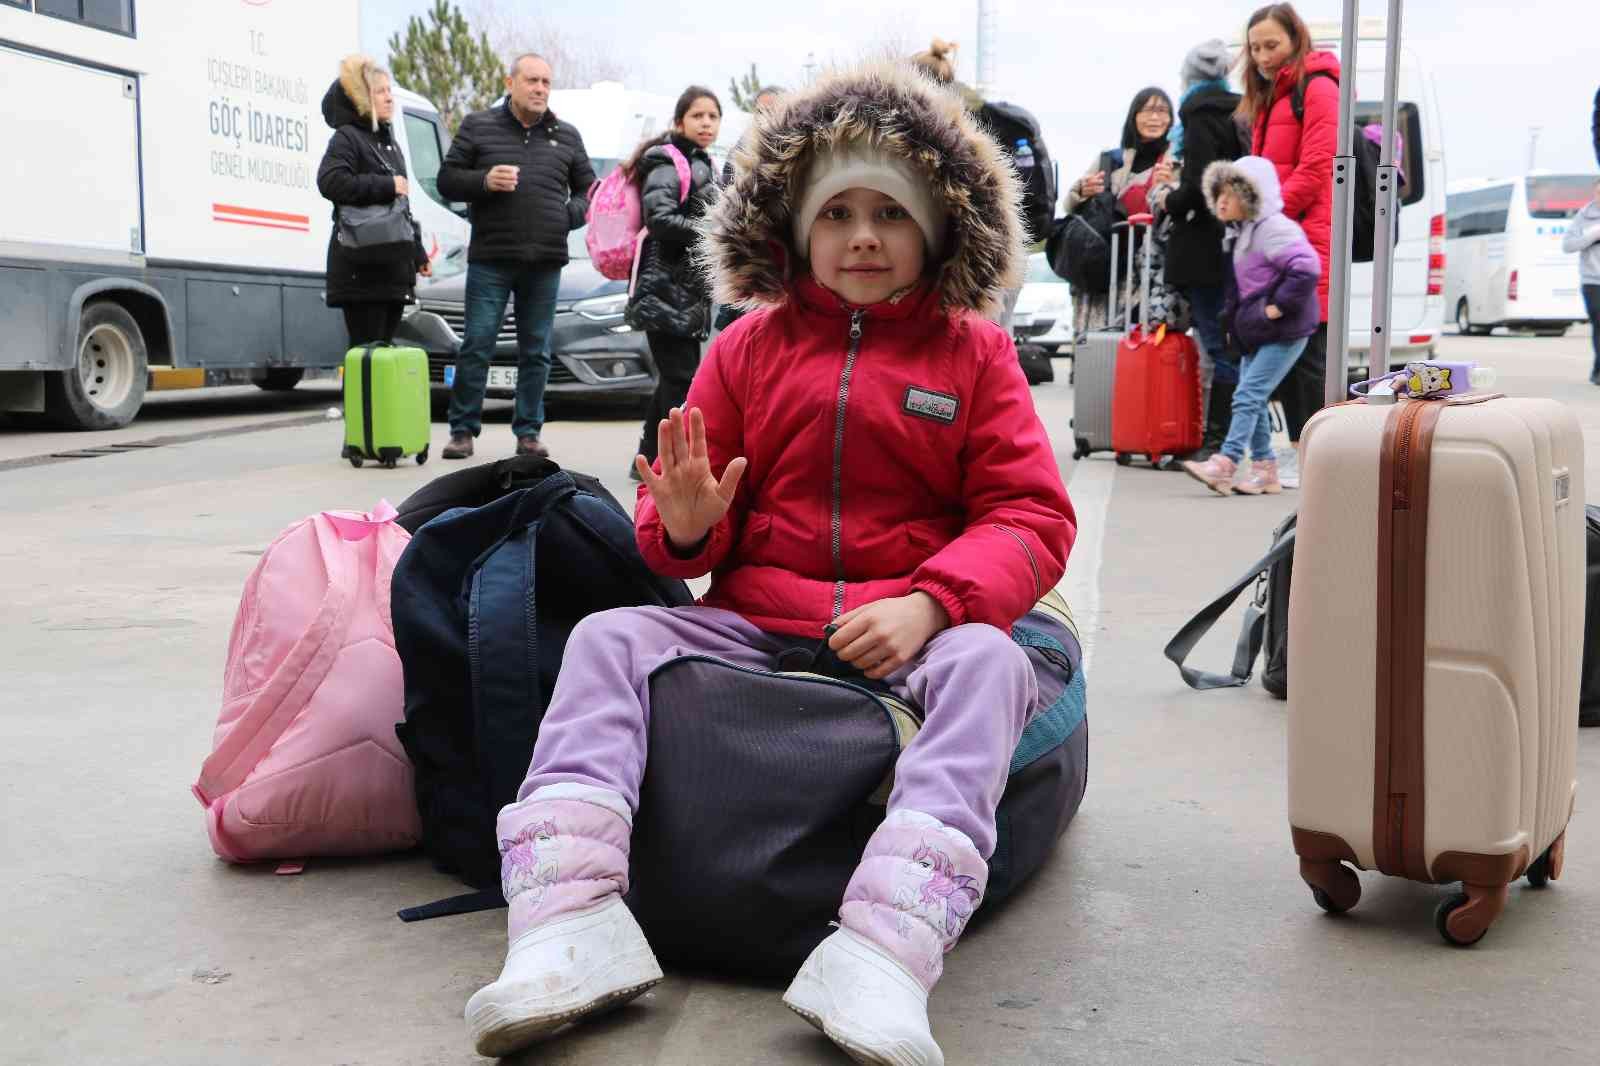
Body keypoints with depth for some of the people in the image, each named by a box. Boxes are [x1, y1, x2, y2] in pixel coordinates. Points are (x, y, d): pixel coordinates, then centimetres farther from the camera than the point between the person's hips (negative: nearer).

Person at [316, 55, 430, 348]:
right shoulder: (347, 138, -4)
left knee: (384, 345, 8)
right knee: (366, 349, -10)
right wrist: (386, 186, -18)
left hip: (393, 266, 8)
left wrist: (417, 253, 25)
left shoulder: (390, 143, 24)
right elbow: (330, 182, -23)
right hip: (362, 269, -8)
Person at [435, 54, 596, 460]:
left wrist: (571, 215, 0)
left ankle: (528, 432, 13)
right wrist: (484, 180, -13)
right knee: (477, 346, -4)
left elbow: (588, 188, 21)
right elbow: (446, 180, 6)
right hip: (490, 259, -2)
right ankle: (463, 430, 4)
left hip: (545, 262, 3)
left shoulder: (566, 136, 14)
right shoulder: (478, 126, 6)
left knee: (536, 351, 6)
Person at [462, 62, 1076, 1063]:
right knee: (606, 638, -17)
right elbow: (706, 536, 16)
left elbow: (1031, 516, -2)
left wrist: (927, 602, -19)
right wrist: (685, 525, -11)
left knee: (989, 663, -33)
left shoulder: (973, 351, 6)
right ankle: (573, 922, -30)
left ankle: (883, 949, -46)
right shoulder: (750, 347, 12)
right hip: (752, 617, 3)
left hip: (911, 623, -2)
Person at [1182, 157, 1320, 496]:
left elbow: (1307, 269, -28)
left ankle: (1224, 465, -19)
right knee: (1252, 400, 11)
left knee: (1248, 396, -15)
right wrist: (1233, 315, 16)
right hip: (1256, 333, 10)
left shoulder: (1273, 229, -17)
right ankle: (1265, 469, 18)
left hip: (1283, 332, -10)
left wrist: (1278, 307, -23)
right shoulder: (1239, 232, 13)